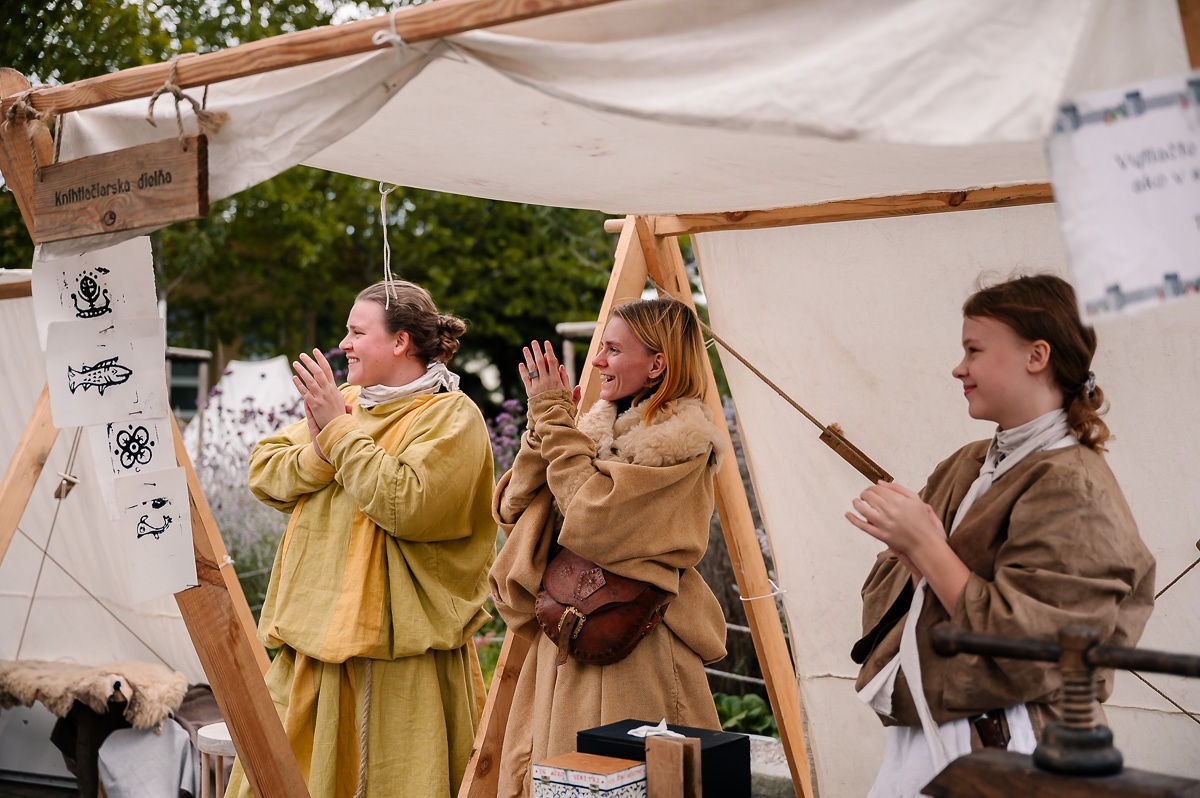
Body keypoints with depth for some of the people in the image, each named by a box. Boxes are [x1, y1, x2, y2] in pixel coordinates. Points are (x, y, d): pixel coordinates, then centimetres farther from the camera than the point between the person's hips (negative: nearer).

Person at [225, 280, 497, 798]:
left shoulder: (452, 416, -6)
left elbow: (407, 505, -21)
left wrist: (340, 432, -15)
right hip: (315, 635, 7)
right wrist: (317, 452, -9)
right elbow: (262, 471, 11)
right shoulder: (344, 401, 16)